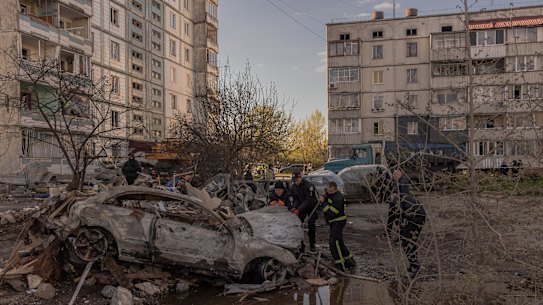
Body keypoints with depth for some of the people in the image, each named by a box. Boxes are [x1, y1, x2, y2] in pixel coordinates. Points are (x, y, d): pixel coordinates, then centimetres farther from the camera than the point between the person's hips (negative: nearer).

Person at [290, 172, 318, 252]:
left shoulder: (309, 185, -27)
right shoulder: (293, 188, -7)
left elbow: (308, 200, -30)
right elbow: (296, 200, -4)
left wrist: (299, 209, -38)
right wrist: (295, 208, -25)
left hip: (312, 206, -5)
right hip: (301, 207, 5)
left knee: (311, 224, -11)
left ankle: (312, 244, 1)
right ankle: (300, 243, 5)